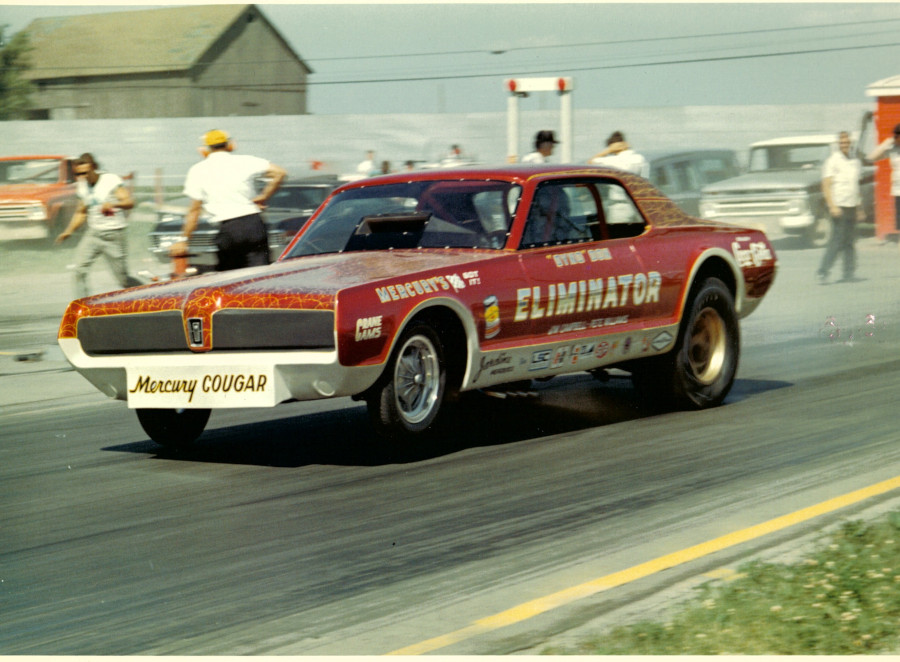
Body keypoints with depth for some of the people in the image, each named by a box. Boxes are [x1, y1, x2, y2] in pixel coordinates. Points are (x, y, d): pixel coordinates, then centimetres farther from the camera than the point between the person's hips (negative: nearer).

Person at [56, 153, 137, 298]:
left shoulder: (111, 180, -9)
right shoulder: (82, 187, 7)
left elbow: (130, 202, -17)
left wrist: (113, 204, -37)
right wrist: (69, 231, 7)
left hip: (114, 235, -5)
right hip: (93, 234, 5)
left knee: (123, 280, 0)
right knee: (79, 269, -15)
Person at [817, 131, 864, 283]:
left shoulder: (855, 162, 16)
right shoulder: (832, 161, -4)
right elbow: (826, 186, -10)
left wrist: (860, 209, 21)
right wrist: (832, 206, -20)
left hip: (852, 206, 6)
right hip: (839, 206, -6)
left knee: (849, 241, 6)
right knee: (837, 240, -12)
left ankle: (849, 274, 10)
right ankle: (823, 272, -10)